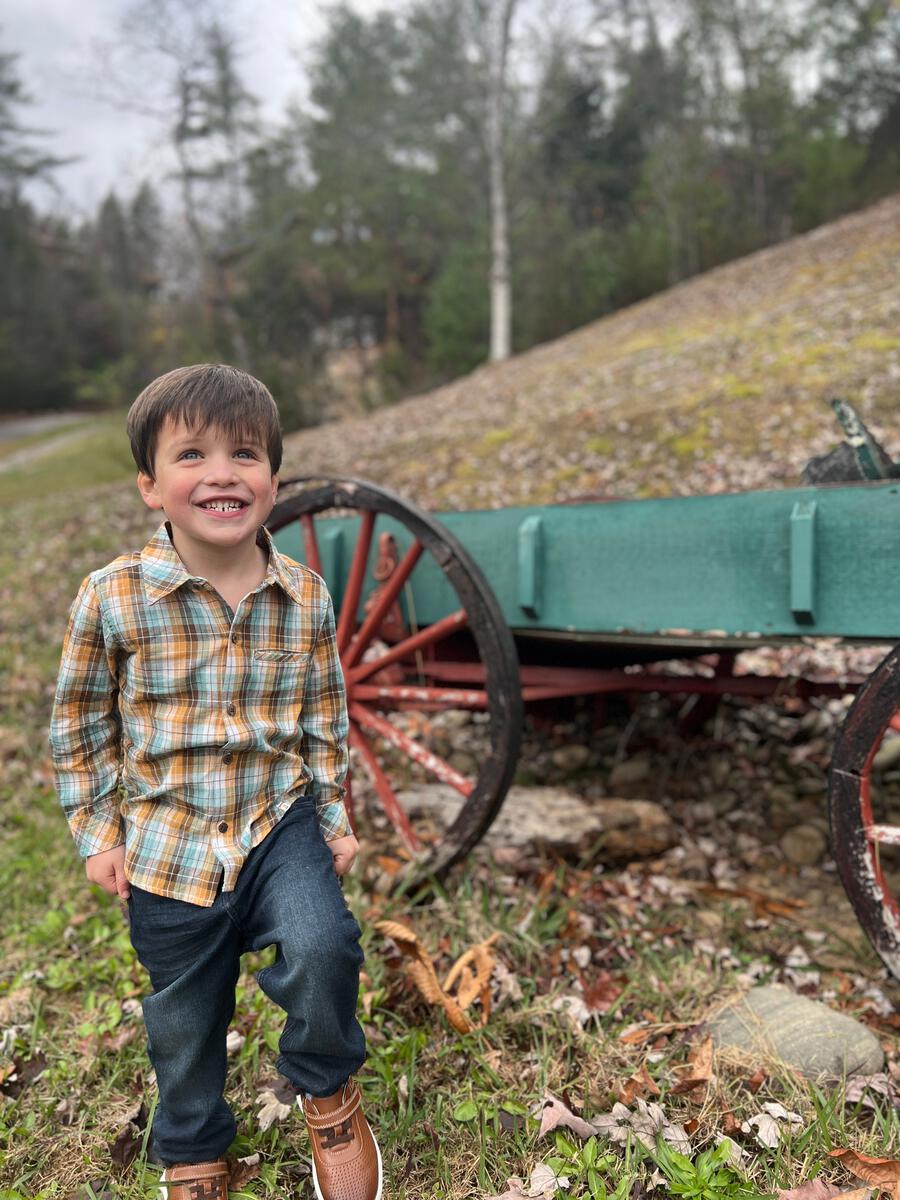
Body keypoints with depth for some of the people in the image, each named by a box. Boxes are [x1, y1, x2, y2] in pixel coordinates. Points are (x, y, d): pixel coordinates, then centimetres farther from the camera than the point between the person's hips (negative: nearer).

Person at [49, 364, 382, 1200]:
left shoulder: (306, 599, -7)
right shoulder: (112, 598, -13)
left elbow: (325, 720, 4)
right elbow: (79, 725, -1)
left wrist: (335, 818, 5)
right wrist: (99, 833, 0)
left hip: (282, 823, 0)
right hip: (168, 842, 0)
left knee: (322, 952, -24)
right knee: (182, 1022, 17)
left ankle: (327, 1088, 12)